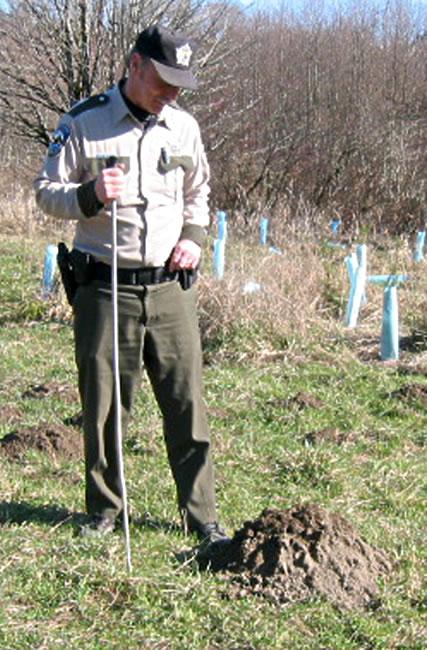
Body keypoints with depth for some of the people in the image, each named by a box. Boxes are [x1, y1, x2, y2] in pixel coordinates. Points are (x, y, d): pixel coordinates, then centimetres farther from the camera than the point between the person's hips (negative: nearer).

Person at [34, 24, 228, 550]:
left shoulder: (184, 127, 10)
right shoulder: (84, 121, -3)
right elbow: (46, 192, -1)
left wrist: (194, 236, 7)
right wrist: (90, 195, -20)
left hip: (170, 287, 3)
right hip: (104, 287, -3)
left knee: (187, 403, 1)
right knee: (103, 404, 5)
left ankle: (201, 515, 11)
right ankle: (104, 507, 22)